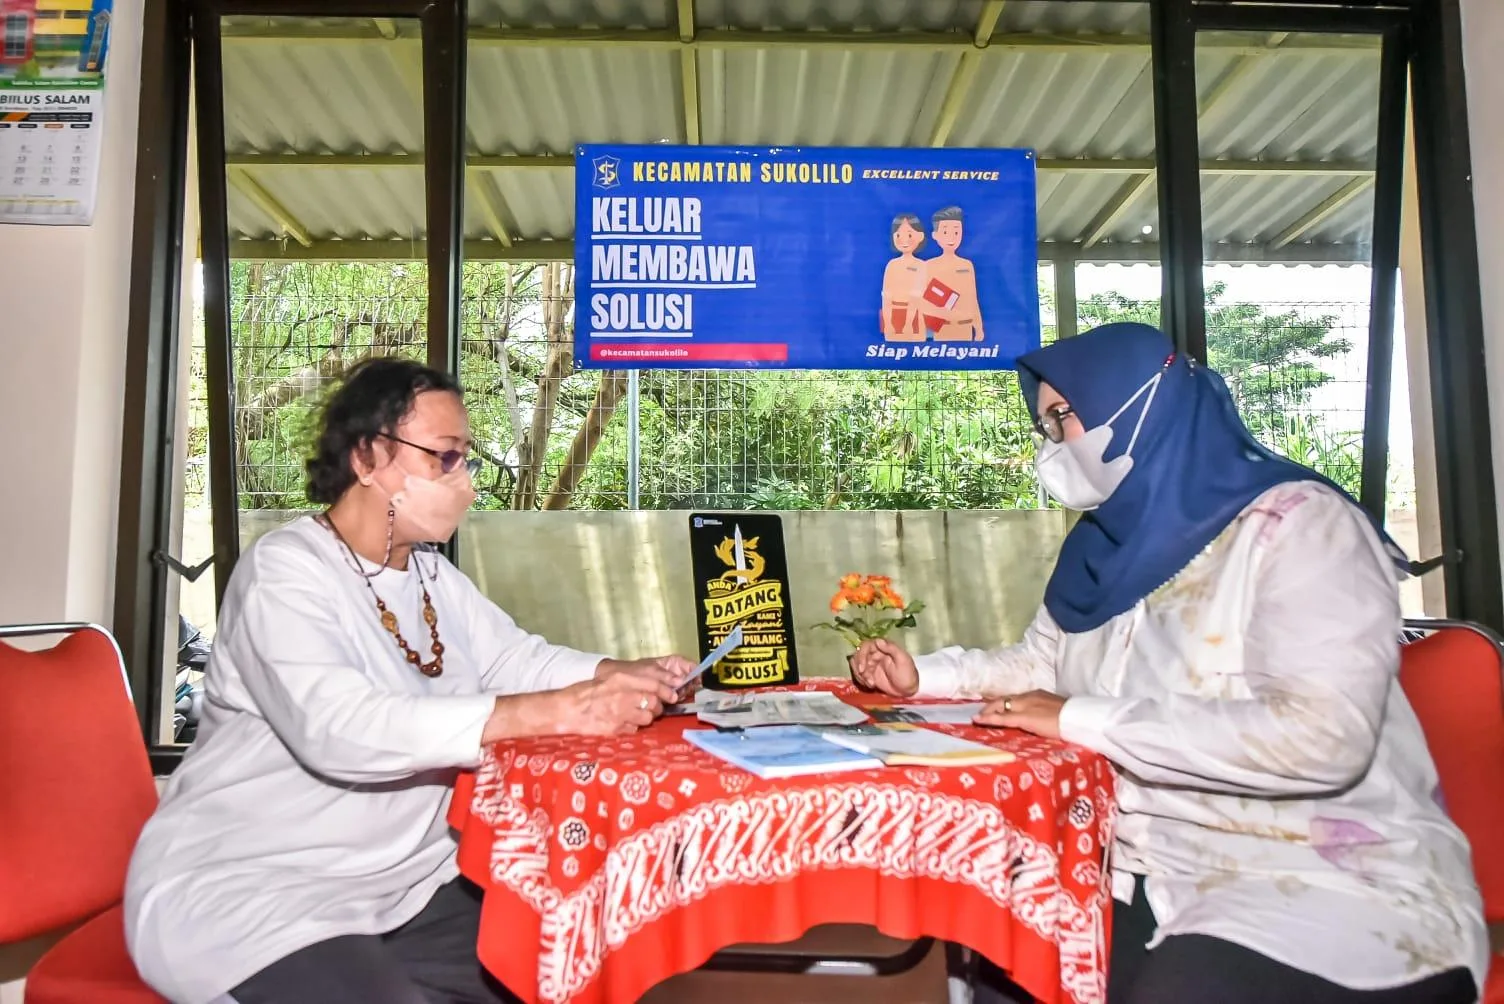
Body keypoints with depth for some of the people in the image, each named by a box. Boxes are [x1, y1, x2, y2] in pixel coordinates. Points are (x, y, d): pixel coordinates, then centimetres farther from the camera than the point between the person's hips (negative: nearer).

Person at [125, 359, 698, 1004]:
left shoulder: (432, 575, 8)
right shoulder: (284, 571, -19)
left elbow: (516, 659, 5)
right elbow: (335, 727, -34)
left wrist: (621, 676, -16)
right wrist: (549, 712, -41)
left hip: (404, 880, 7)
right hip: (245, 893, -7)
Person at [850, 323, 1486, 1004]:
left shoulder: (1295, 524, -15)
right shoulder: (1108, 543, 7)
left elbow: (1321, 737, -28)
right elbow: (1039, 665, 21)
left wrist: (1083, 721, -24)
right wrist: (922, 675, 5)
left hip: (1331, 884, -6)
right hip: (1147, 872, 7)